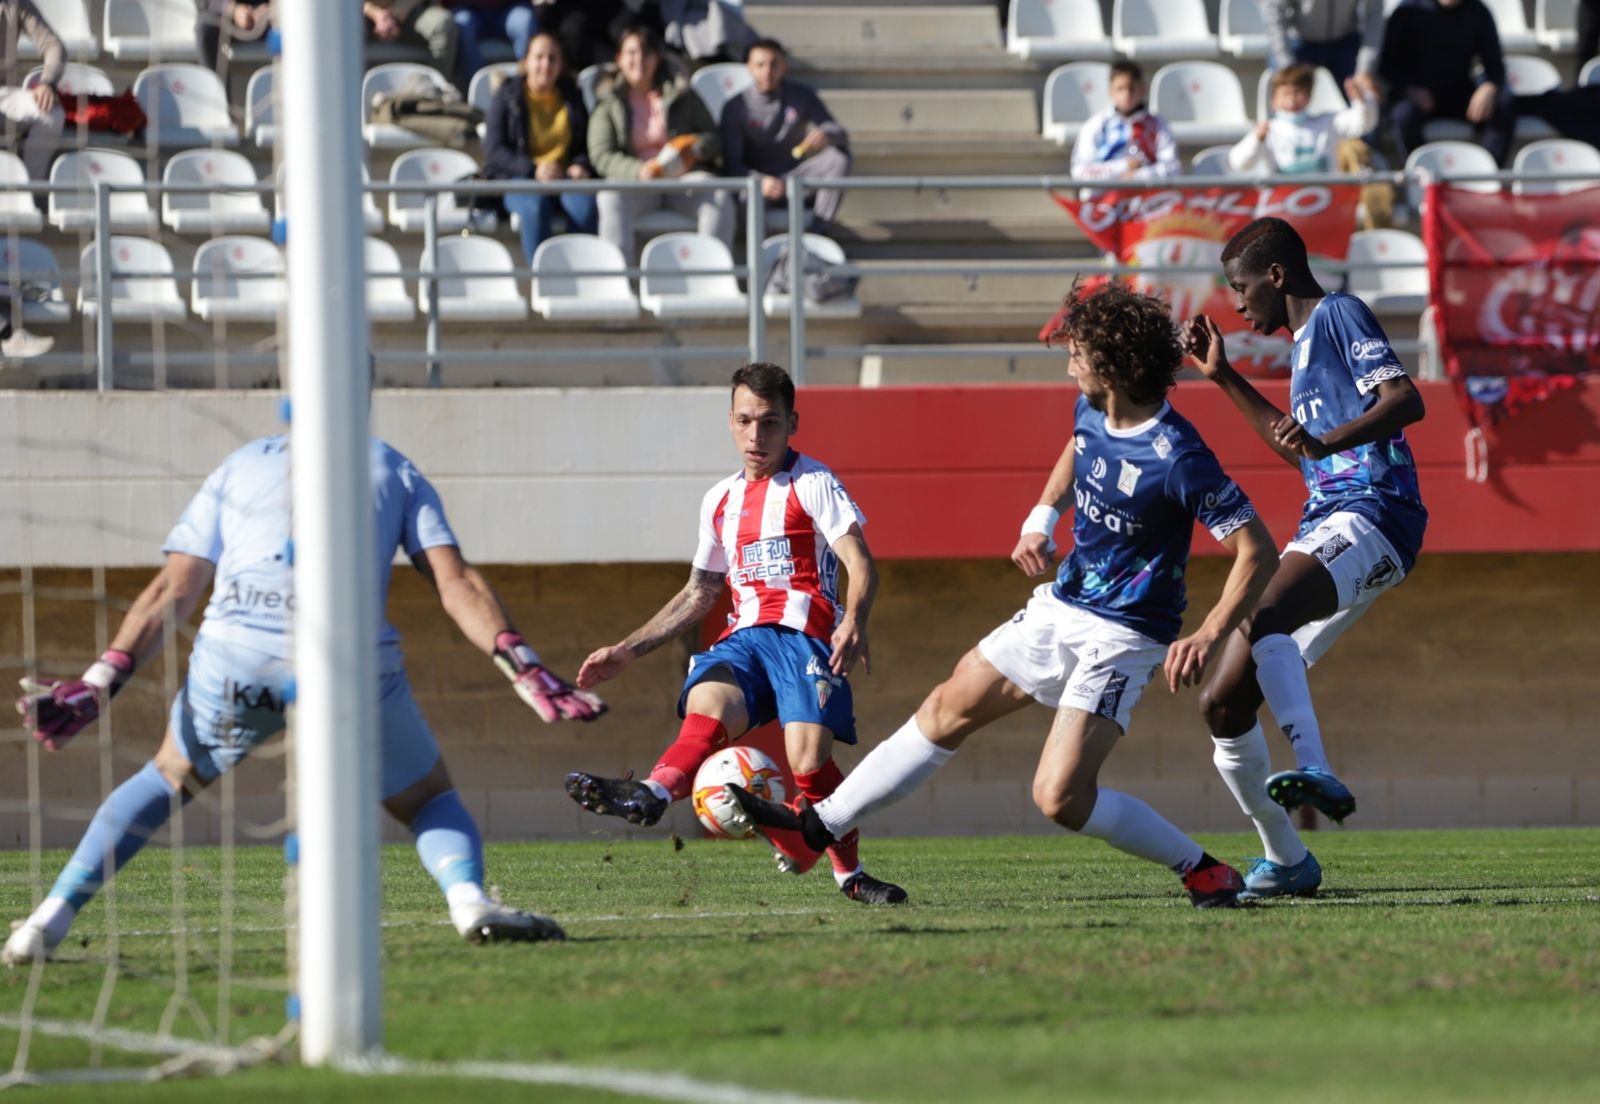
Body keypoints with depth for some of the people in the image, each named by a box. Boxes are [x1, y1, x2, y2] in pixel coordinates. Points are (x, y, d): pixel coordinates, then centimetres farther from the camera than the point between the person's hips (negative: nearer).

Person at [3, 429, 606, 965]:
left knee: (167, 780, 29)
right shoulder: (393, 469, 24)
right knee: (430, 802, 21)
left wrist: (98, 684, 16)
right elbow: (455, 581, 10)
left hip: (234, 656, 1)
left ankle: (52, 917, 16)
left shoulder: (239, 466, 27)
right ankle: (469, 899, -10)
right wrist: (524, 671, 4)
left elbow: (174, 591, 18)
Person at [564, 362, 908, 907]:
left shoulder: (812, 483, 4)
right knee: (705, 704, -29)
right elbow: (699, 593, 32)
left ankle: (850, 874, -1)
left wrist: (854, 622, -28)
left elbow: (859, 562, -7)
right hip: (743, 637, 5)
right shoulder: (721, 500, 23)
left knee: (808, 760, -24)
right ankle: (650, 795, -59)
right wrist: (627, 651, 28)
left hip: (804, 636, -5)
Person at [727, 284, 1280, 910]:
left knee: (1060, 798, -18)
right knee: (949, 709, 15)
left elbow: (1258, 552, -24)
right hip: (1061, 604, 8)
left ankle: (1204, 872, -3)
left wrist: (1209, 636, -33)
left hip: (1121, 638, -8)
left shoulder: (1177, 457, -27)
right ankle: (822, 822, 28)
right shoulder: (1093, 411, -3)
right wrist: (1042, 519, 8)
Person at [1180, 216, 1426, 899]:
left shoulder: (1340, 316, -3)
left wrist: (1328, 440, -34)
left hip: (1371, 516, -10)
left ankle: (1316, 774, -51)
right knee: (1223, 702, 6)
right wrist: (1225, 380, 35)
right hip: (1323, 527, 10)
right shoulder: (1304, 342, 26)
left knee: (1263, 618, -38)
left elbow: (1405, 400, -18)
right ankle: (1285, 862, 17)